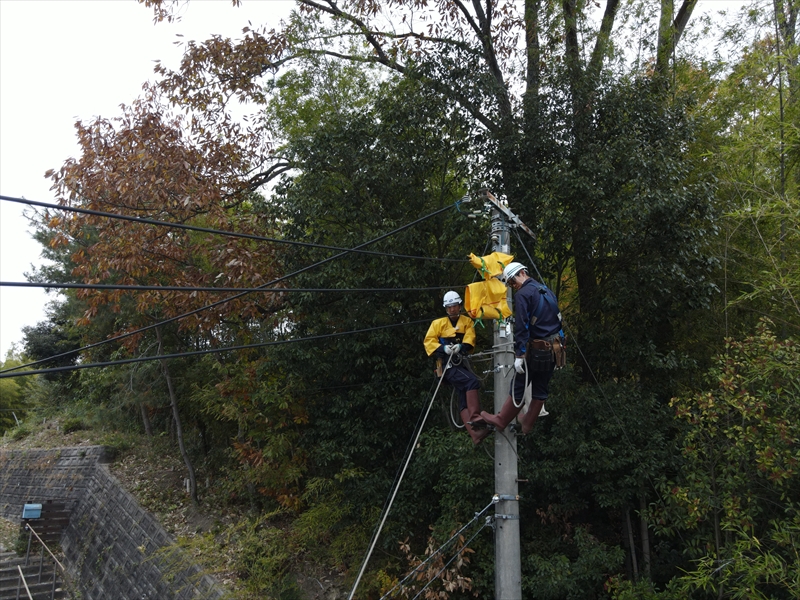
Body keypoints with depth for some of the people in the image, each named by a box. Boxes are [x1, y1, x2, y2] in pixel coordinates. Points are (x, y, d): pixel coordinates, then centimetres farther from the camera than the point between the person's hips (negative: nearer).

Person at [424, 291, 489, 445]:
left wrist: (461, 346, -23)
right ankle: (475, 418, -33)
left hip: (461, 364, 4)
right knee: (472, 381, -26)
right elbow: (428, 341, 1)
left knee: (464, 397, -1)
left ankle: (474, 432, -6)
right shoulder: (438, 323, 10)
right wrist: (443, 348, -18)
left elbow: (470, 339, -1)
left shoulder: (467, 321, 15)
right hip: (448, 365, -4)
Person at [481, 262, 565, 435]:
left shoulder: (523, 294, -10)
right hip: (554, 349, 8)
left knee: (518, 387, 3)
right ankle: (527, 424, 24)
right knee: (541, 389, 13)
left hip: (536, 350, -8)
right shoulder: (547, 291, 15)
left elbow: (521, 327, -19)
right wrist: (557, 346, 20)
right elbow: (557, 321, 17)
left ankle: (500, 421, 14)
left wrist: (519, 355, -18)